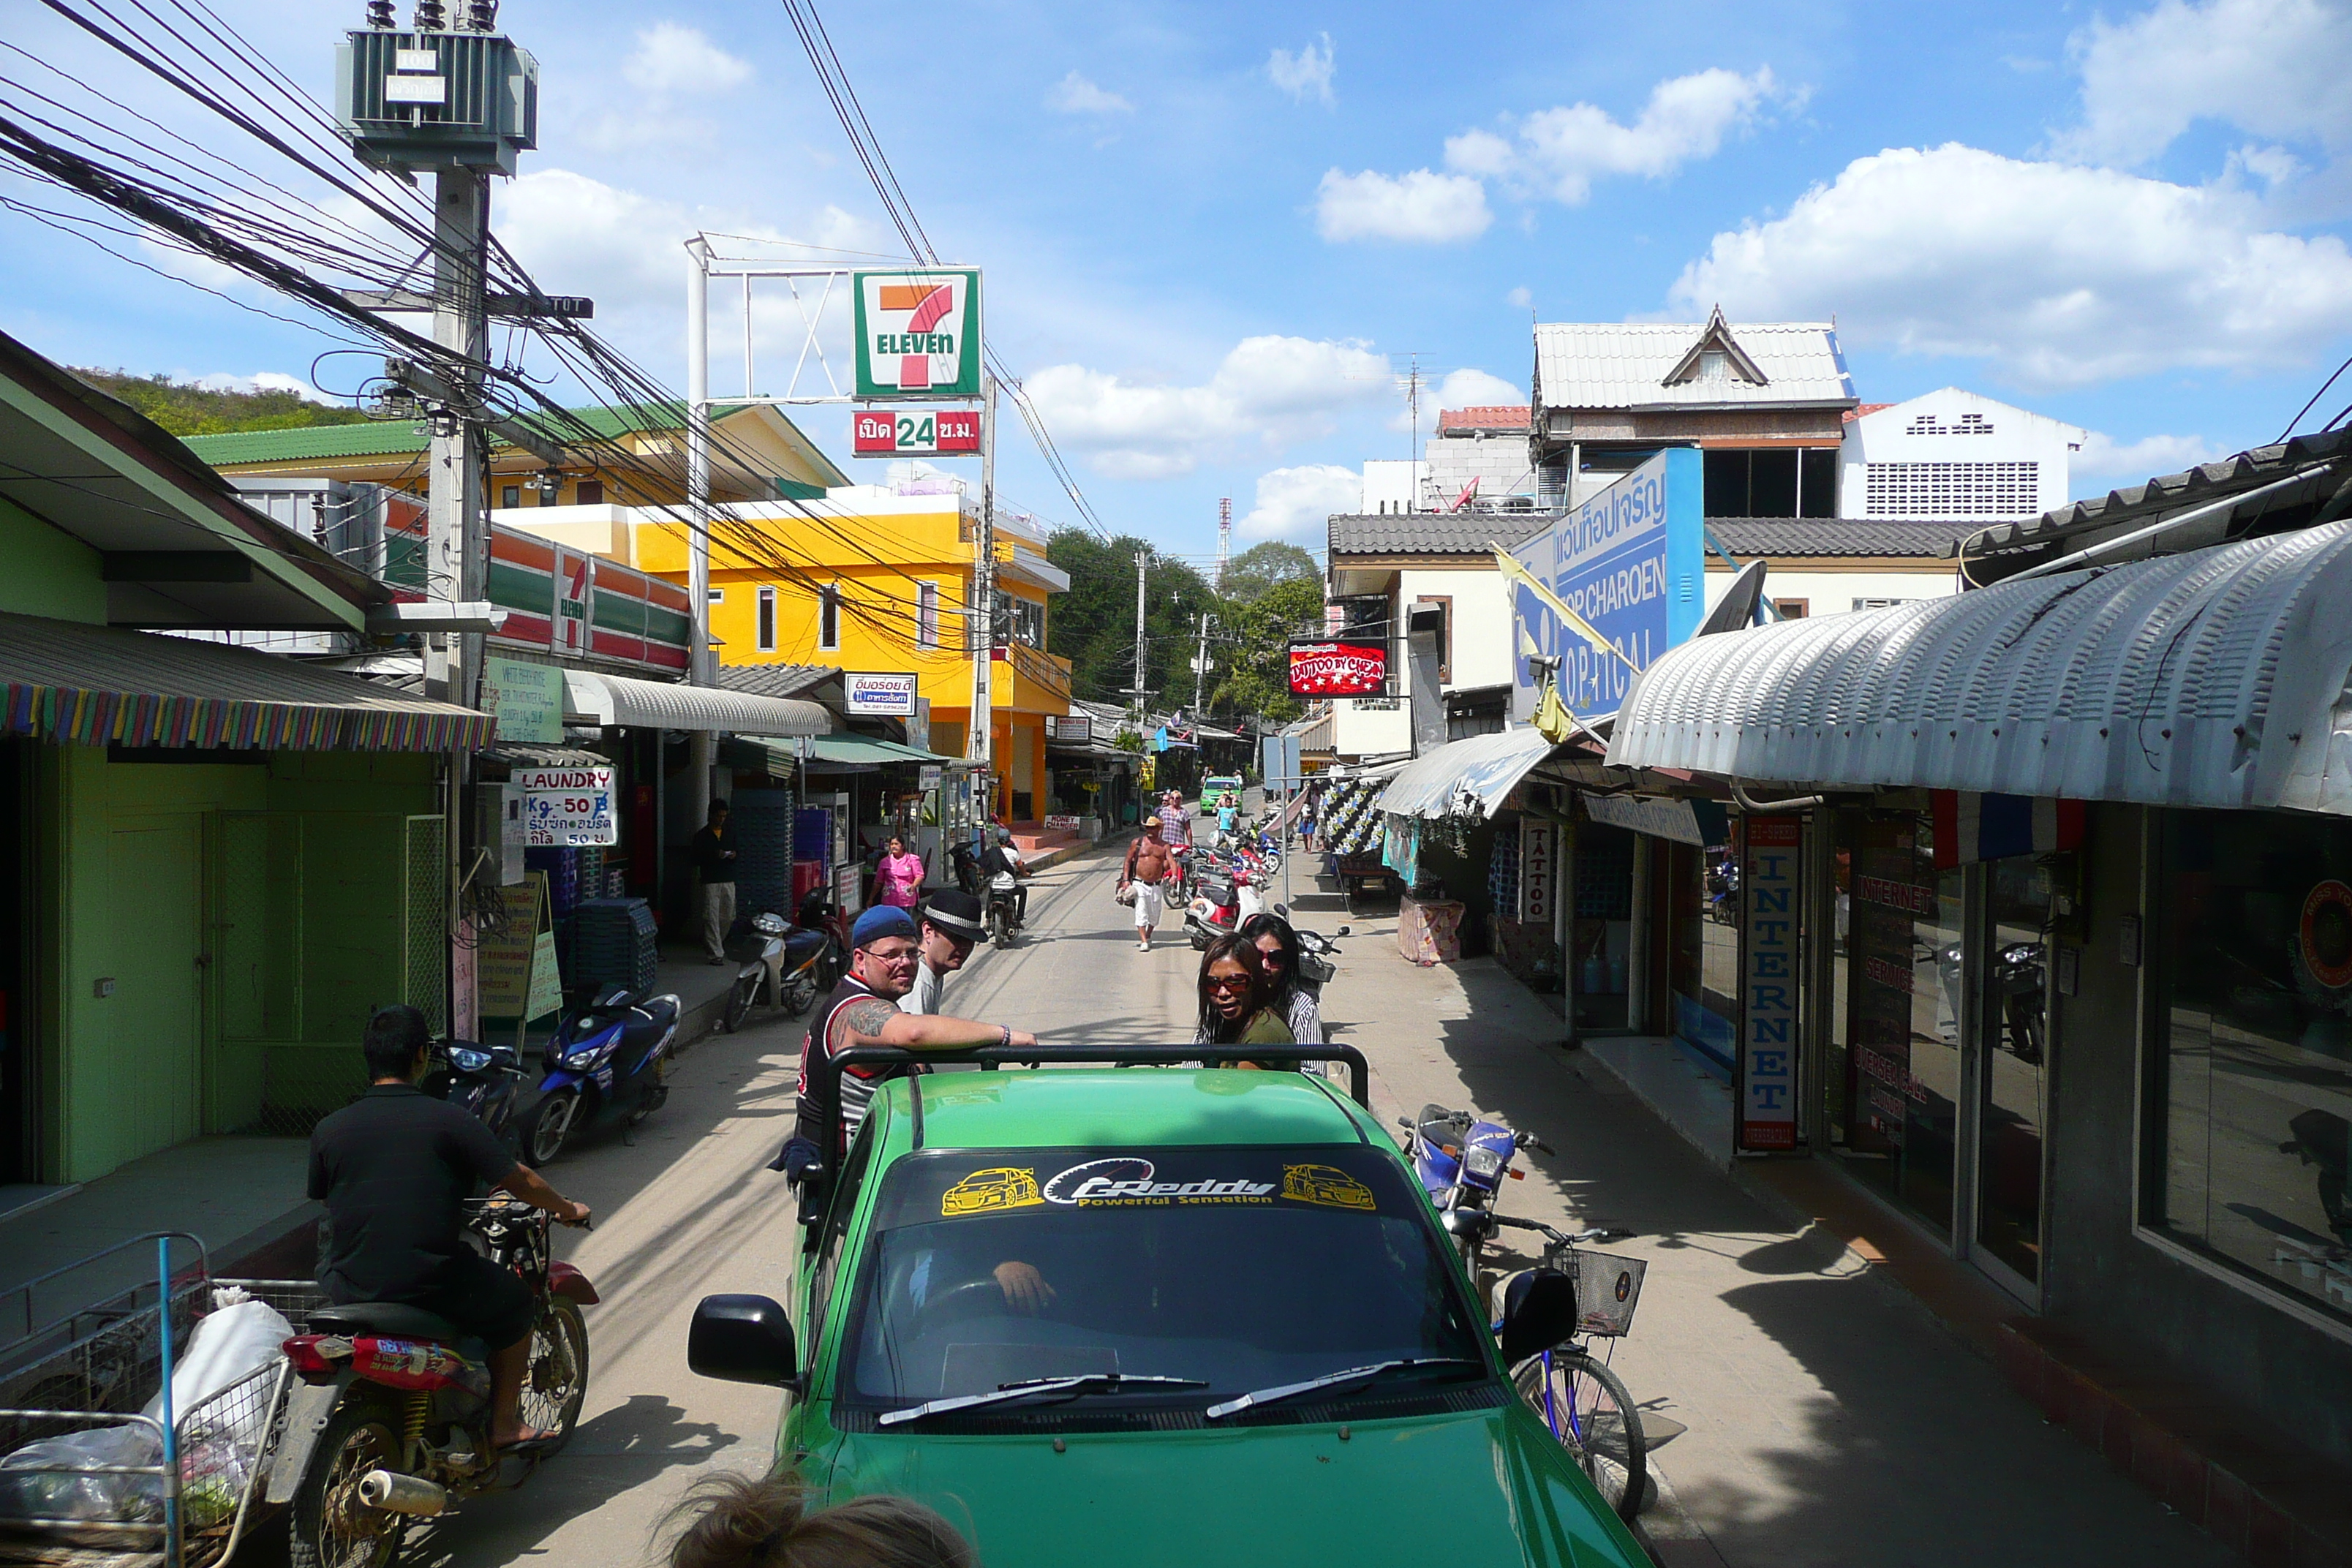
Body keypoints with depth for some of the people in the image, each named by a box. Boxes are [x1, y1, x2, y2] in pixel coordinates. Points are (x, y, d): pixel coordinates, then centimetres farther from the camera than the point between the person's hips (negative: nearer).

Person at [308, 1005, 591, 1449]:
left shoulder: (328, 1131, 0)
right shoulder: (451, 1121, -9)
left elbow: (324, 1201, 14)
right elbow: (518, 1179, -4)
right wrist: (567, 1209, 15)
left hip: (352, 1291, 4)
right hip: (432, 1287, -4)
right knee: (517, 1303, 21)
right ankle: (505, 1424, 23)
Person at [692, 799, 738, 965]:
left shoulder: (729, 835, 14)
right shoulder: (702, 836, 0)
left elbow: (736, 854, 22)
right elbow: (696, 859, -3)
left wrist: (733, 856, -2)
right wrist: (714, 856, -17)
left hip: (728, 881, 5)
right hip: (710, 882, -5)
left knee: (728, 917, 8)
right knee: (712, 918, -8)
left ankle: (716, 943, 32)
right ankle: (716, 953, -8)